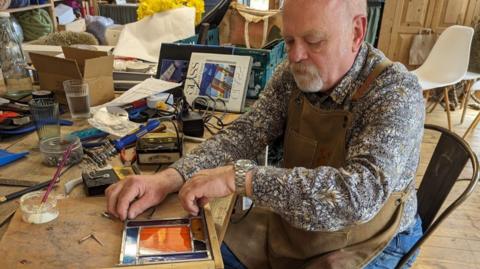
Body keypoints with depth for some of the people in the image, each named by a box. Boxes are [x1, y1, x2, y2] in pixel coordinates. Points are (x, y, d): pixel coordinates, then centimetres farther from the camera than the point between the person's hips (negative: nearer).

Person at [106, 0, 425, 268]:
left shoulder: (397, 91, -24)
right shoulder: (292, 75, -8)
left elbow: (362, 194, -37)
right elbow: (245, 134, -10)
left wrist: (238, 177, -40)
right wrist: (169, 178, -25)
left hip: (367, 243, -4)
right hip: (291, 222, 5)